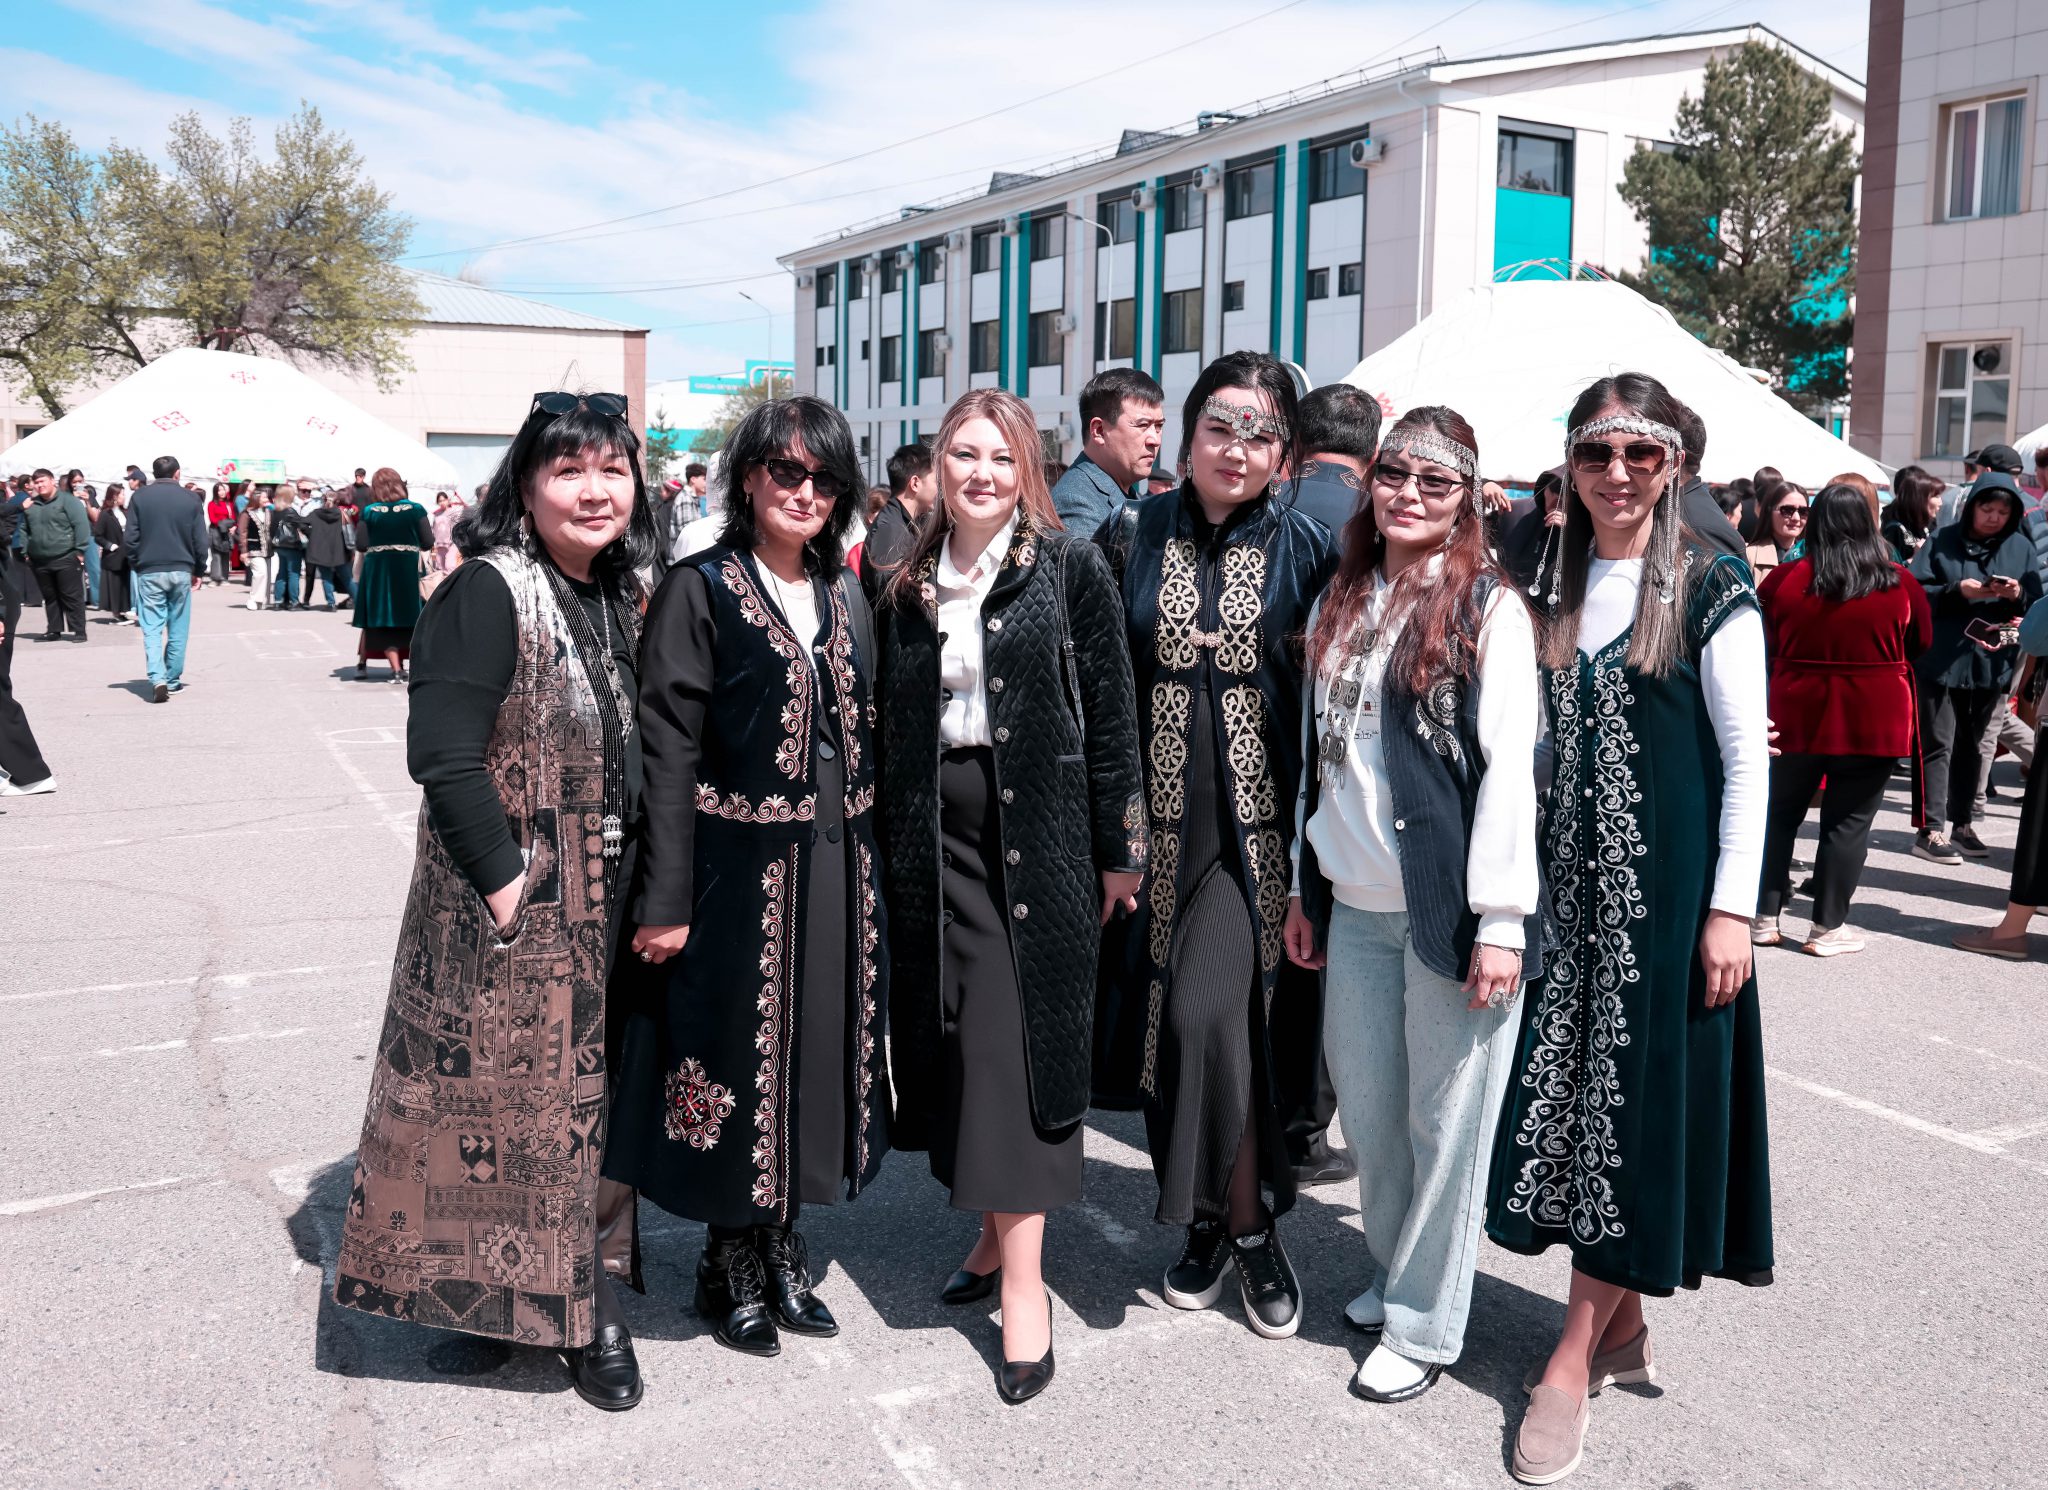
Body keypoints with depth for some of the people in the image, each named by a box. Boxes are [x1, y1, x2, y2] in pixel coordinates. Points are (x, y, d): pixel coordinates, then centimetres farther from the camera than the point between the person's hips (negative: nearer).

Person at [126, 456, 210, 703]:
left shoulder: (140, 497, 0)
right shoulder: (191, 499, 0)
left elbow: (132, 537, -1)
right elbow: (201, 539, 0)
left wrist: (135, 566, 11)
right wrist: (199, 571, 10)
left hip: (149, 572, 0)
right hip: (181, 571, 0)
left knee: (151, 629, 0)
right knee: (177, 629, 10)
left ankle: (157, 679, -16)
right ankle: (174, 681, 16)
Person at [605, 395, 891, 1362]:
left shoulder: (845, 598, 11)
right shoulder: (698, 591, -7)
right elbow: (669, 750, -12)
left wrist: (871, 872, 9)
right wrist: (666, 901, -16)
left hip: (835, 869, 6)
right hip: (739, 870, -5)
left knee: (815, 1049, 13)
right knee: (737, 1056, 5)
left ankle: (781, 1245, 30)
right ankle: (731, 1265, 24)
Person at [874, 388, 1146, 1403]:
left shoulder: (1070, 566, -2)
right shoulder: (908, 581, 10)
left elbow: (1109, 710, -3)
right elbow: (890, 721, 12)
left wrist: (1119, 848, -5)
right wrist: (888, 845, 9)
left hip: (1038, 832, -4)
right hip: (935, 834, 4)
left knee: (1019, 1041, -4)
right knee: (955, 1039, 8)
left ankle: (1023, 1281, 4)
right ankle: (997, 1232, 26)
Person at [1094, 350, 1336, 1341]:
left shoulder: (1303, 548, 0)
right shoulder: (1134, 537, 5)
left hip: (1255, 821, -2)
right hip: (1161, 816, 3)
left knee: (1209, 1010, -13)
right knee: (1172, 1016, 7)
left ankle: (1243, 1222, 8)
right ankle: (1208, 1219, 26)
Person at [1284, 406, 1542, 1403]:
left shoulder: (1490, 608, -5)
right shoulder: (1339, 607, 12)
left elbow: (1508, 767, -11)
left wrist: (1501, 919, -15)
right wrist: (1304, 888, 14)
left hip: (1448, 907, -5)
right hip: (1354, 907, 5)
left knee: (1445, 1117, 5)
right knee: (1365, 1106, 13)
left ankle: (1424, 1326, 20)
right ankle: (1390, 1273, 35)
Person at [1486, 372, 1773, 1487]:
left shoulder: (1710, 588, -6)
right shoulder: (1555, 588, 9)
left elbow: (1747, 755, -7)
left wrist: (1731, 908, -13)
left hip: (1669, 885, -5)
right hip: (1571, 881, 5)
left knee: (1636, 1098, 0)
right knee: (1570, 1092, 8)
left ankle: (1574, 1357, 7)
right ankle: (1622, 1328, 23)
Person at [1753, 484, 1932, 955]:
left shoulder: (1783, 579, -7)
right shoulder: (1900, 585, -6)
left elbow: (1766, 644, 6)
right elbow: (1920, 643, 9)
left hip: (1796, 716, 1)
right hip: (1873, 721, -1)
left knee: (1779, 814, 14)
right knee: (1849, 822, 7)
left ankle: (1764, 917, 18)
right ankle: (1828, 927, 10)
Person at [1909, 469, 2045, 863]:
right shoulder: (1943, 541, 0)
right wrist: (1957, 591, -20)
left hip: (1992, 663, 4)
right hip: (1942, 660, -4)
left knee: (1972, 745, 12)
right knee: (1938, 743, -5)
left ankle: (1962, 825, 21)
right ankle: (1930, 830, -5)